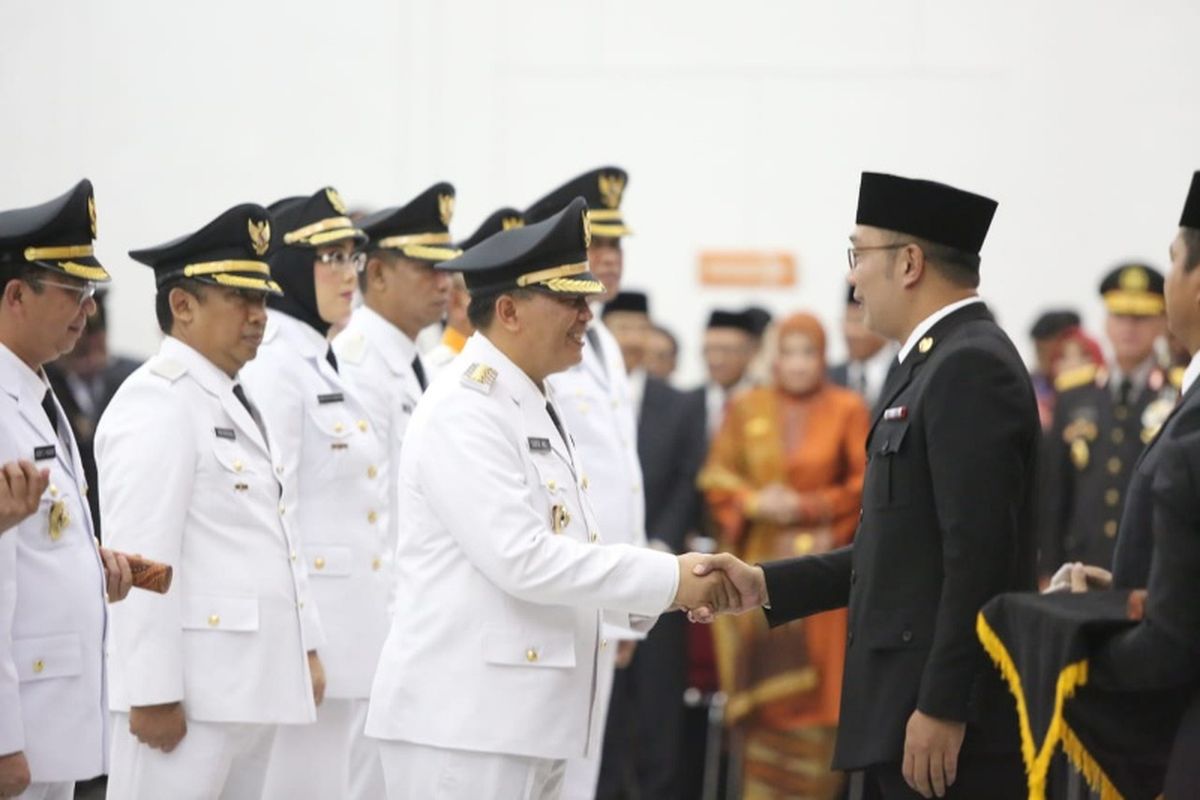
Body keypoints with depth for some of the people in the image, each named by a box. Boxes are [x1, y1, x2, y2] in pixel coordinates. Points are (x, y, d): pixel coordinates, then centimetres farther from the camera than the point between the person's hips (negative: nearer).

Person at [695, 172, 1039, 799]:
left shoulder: (973, 368, -14)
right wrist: (765, 585, 14)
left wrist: (941, 710, -23)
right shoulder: (934, 364, 18)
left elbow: (978, 555, -21)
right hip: (897, 716, 10)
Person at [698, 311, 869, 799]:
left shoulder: (847, 410, 2)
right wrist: (754, 503, -10)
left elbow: (866, 482, -1)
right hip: (757, 567, 2)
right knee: (760, 684, 1)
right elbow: (717, 478, 8)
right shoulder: (745, 409, 9)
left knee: (814, 687, -4)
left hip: (818, 570, -2)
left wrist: (810, 507, -11)